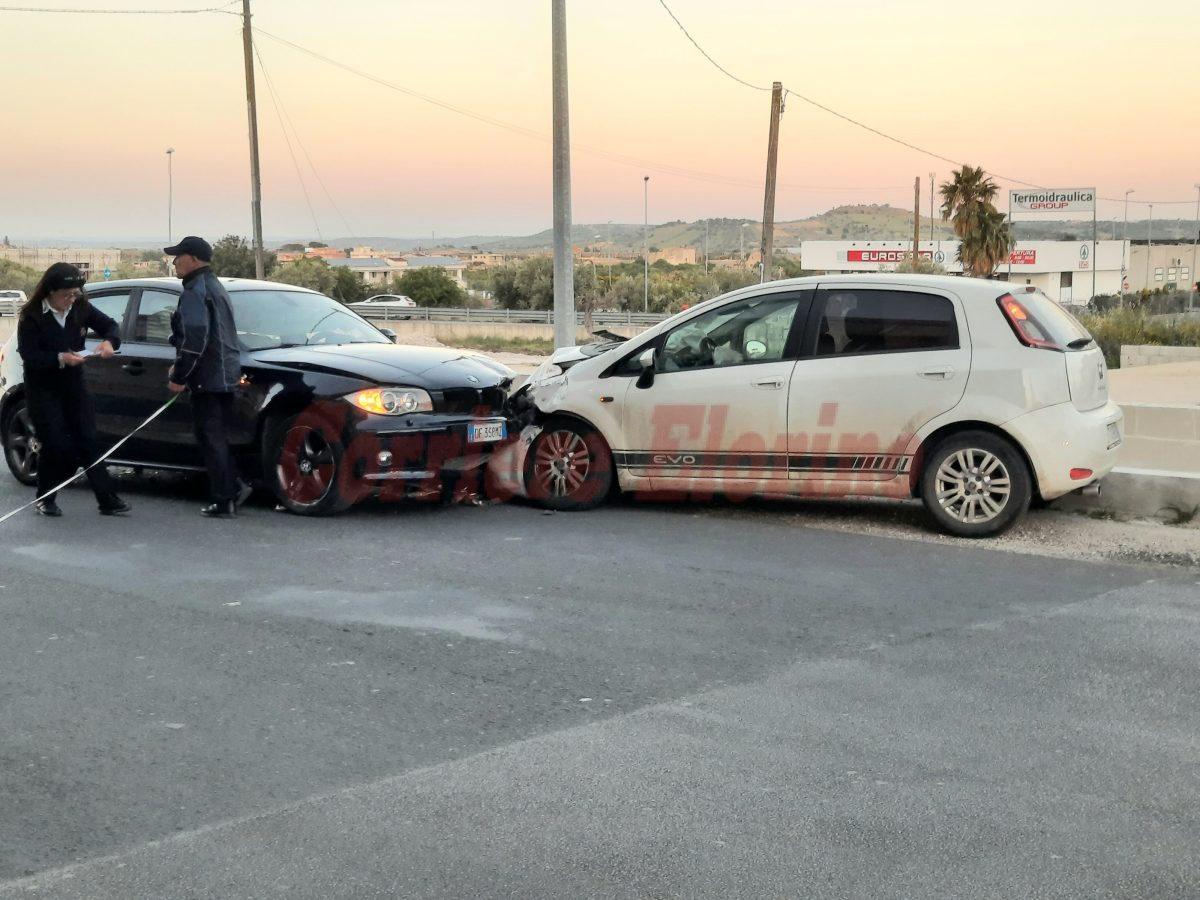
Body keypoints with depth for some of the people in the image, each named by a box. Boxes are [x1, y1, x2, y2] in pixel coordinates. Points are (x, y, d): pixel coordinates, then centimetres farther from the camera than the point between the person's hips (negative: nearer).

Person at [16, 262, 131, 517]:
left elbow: (110, 325, 4)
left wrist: (109, 341, -19)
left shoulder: (81, 308, -3)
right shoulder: (31, 316, -16)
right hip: (43, 389, -4)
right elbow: (28, 355, -20)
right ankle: (45, 499, 11)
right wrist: (61, 358, -33)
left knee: (88, 441, 1)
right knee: (56, 444, -9)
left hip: (74, 385, 4)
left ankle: (108, 500, -1)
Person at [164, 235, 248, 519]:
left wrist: (179, 376, -15)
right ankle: (233, 487, 16)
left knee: (211, 438, -5)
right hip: (225, 374, 10)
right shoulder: (214, 286, 19)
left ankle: (223, 502, -3)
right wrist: (181, 369, 24)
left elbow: (194, 338, -22)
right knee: (215, 436, 17)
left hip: (208, 377, -10)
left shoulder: (195, 291, -13)